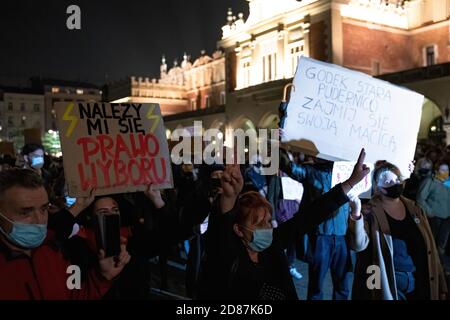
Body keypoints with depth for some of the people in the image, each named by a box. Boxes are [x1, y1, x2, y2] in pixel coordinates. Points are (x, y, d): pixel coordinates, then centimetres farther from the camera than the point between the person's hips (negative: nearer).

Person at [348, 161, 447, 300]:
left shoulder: (415, 209, 5)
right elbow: (359, 245, -25)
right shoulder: (371, 212, -10)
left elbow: (428, 248, 9)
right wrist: (356, 214, -40)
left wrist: (439, 285, 8)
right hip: (387, 283, -5)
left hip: (418, 282, 5)